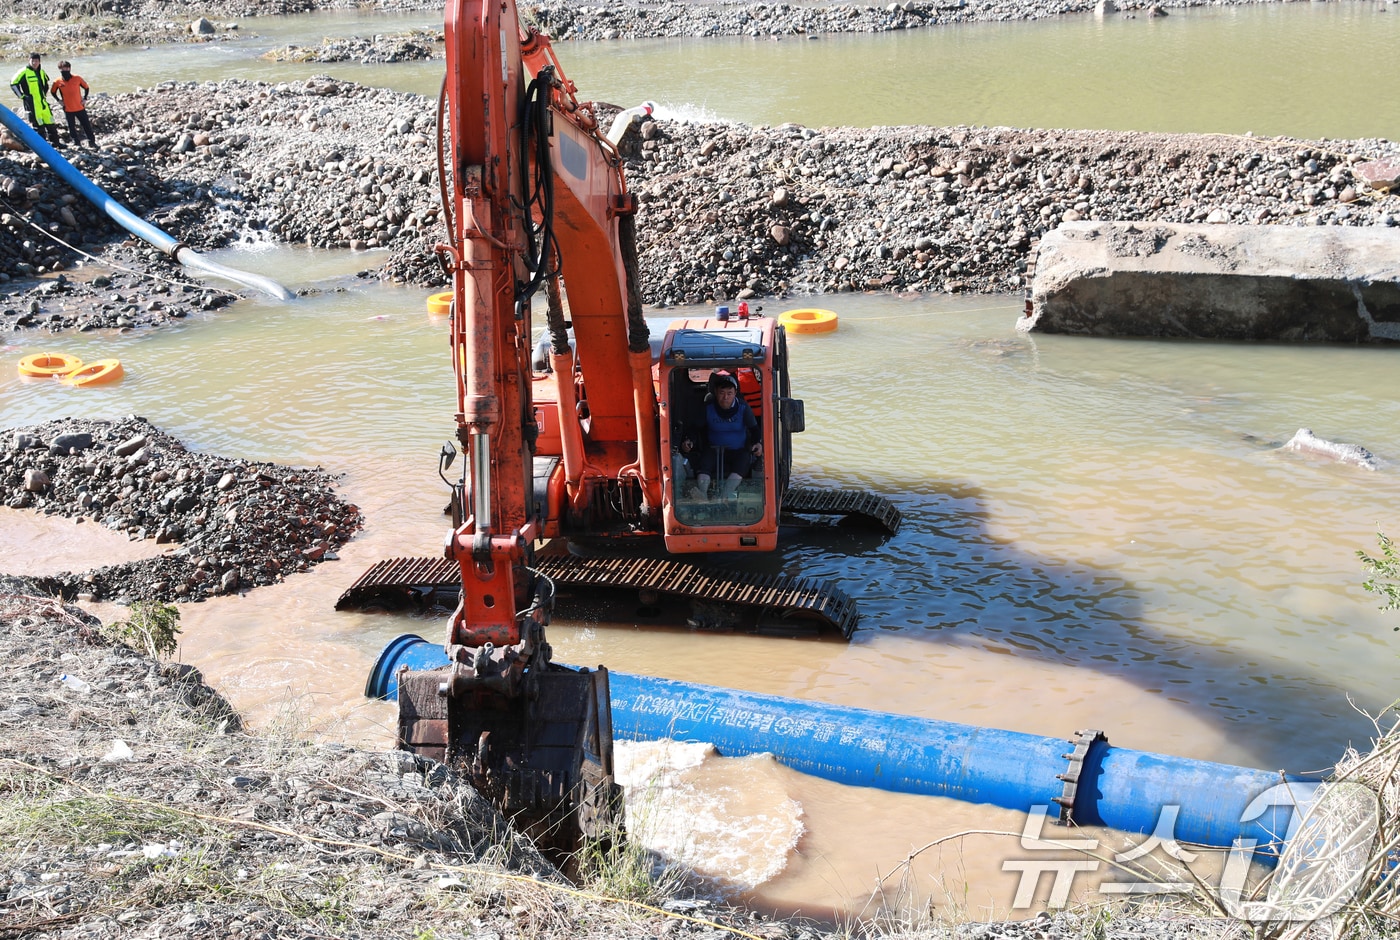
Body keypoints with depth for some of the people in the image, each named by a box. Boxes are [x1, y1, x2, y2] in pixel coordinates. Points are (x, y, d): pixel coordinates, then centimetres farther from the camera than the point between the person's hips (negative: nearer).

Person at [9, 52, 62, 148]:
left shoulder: (41, 72, 11)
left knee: (50, 122, 8)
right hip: (32, 104, -6)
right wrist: (22, 96, -9)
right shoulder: (24, 72, -8)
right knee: (38, 125, -4)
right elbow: (13, 84, -7)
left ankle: (55, 142, 19)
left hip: (43, 102, 6)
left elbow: (46, 84, 31)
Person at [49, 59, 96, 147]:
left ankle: (92, 141, 13)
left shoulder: (77, 78, -7)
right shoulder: (58, 82, -5)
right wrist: (58, 100, 2)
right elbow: (52, 92, 13)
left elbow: (86, 88, 8)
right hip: (68, 109, 0)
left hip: (80, 107, 0)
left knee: (86, 125, 4)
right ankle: (76, 143, 17)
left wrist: (85, 98, 1)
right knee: (71, 127, 7)